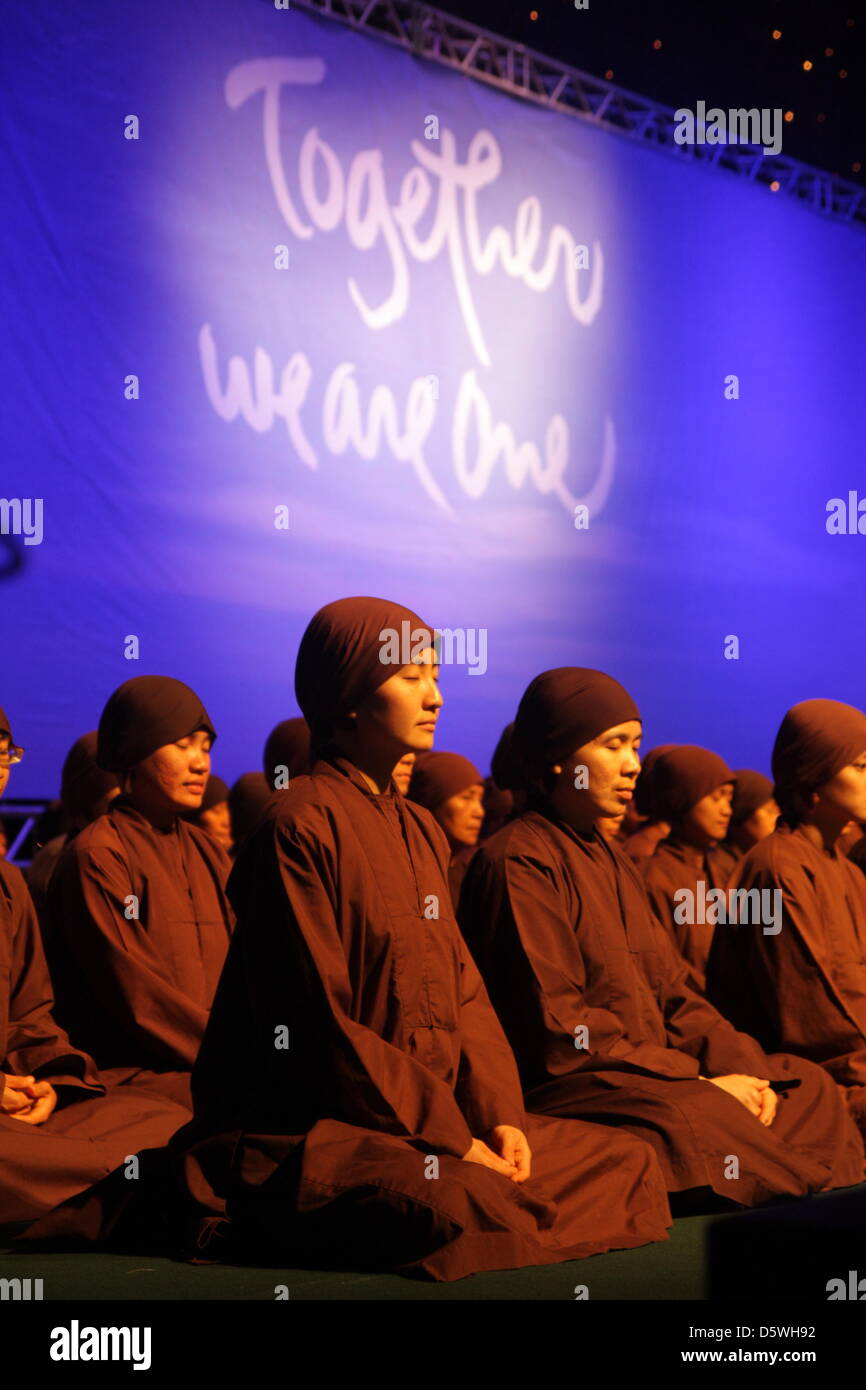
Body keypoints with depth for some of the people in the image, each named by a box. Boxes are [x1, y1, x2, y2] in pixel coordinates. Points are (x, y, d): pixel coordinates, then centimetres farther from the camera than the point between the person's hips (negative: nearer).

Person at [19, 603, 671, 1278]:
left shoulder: (421, 831, 17)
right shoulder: (301, 825, -11)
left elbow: (463, 990, 13)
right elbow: (318, 1022, -16)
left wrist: (498, 1114, -3)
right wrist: (447, 1138, -15)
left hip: (437, 1116, 9)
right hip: (301, 1124, -9)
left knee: (629, 1161, 1)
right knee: (456, 1204, -35)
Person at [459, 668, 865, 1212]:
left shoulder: (613, 862, 22)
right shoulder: (518, 862, -9)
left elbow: (671, 992, 16)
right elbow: (558, 1029, -16)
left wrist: (740, 1066, -3)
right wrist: (700, 1081, -15)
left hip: (653, 1071, 10)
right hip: (567, 1086, -10)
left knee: (809, 1086, -1)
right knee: (704, 1118, -35)